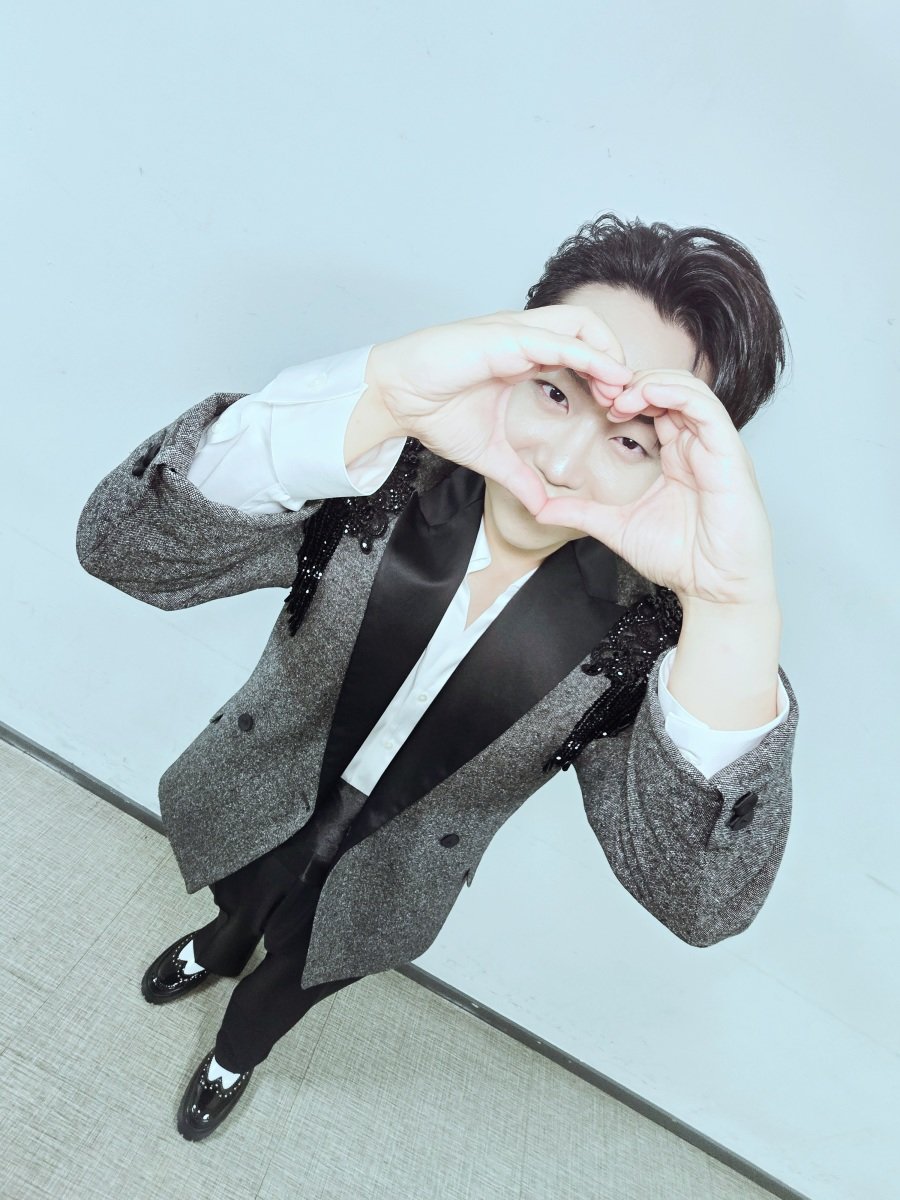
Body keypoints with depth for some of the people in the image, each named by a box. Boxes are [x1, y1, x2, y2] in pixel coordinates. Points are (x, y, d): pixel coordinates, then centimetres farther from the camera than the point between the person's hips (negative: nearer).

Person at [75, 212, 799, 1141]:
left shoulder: (641, 627, -26)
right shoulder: (385, 485, -28)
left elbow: (697, 900, -35)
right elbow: (120, 546, -38)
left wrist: (736, 602, -51)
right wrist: (379, 392, -54)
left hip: (378, 895, 0)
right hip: (245, 812, 1)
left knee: (290, 981, 31)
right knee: (236, 906, 36)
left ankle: (237, 1048, 71)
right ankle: (220, 948, 77)